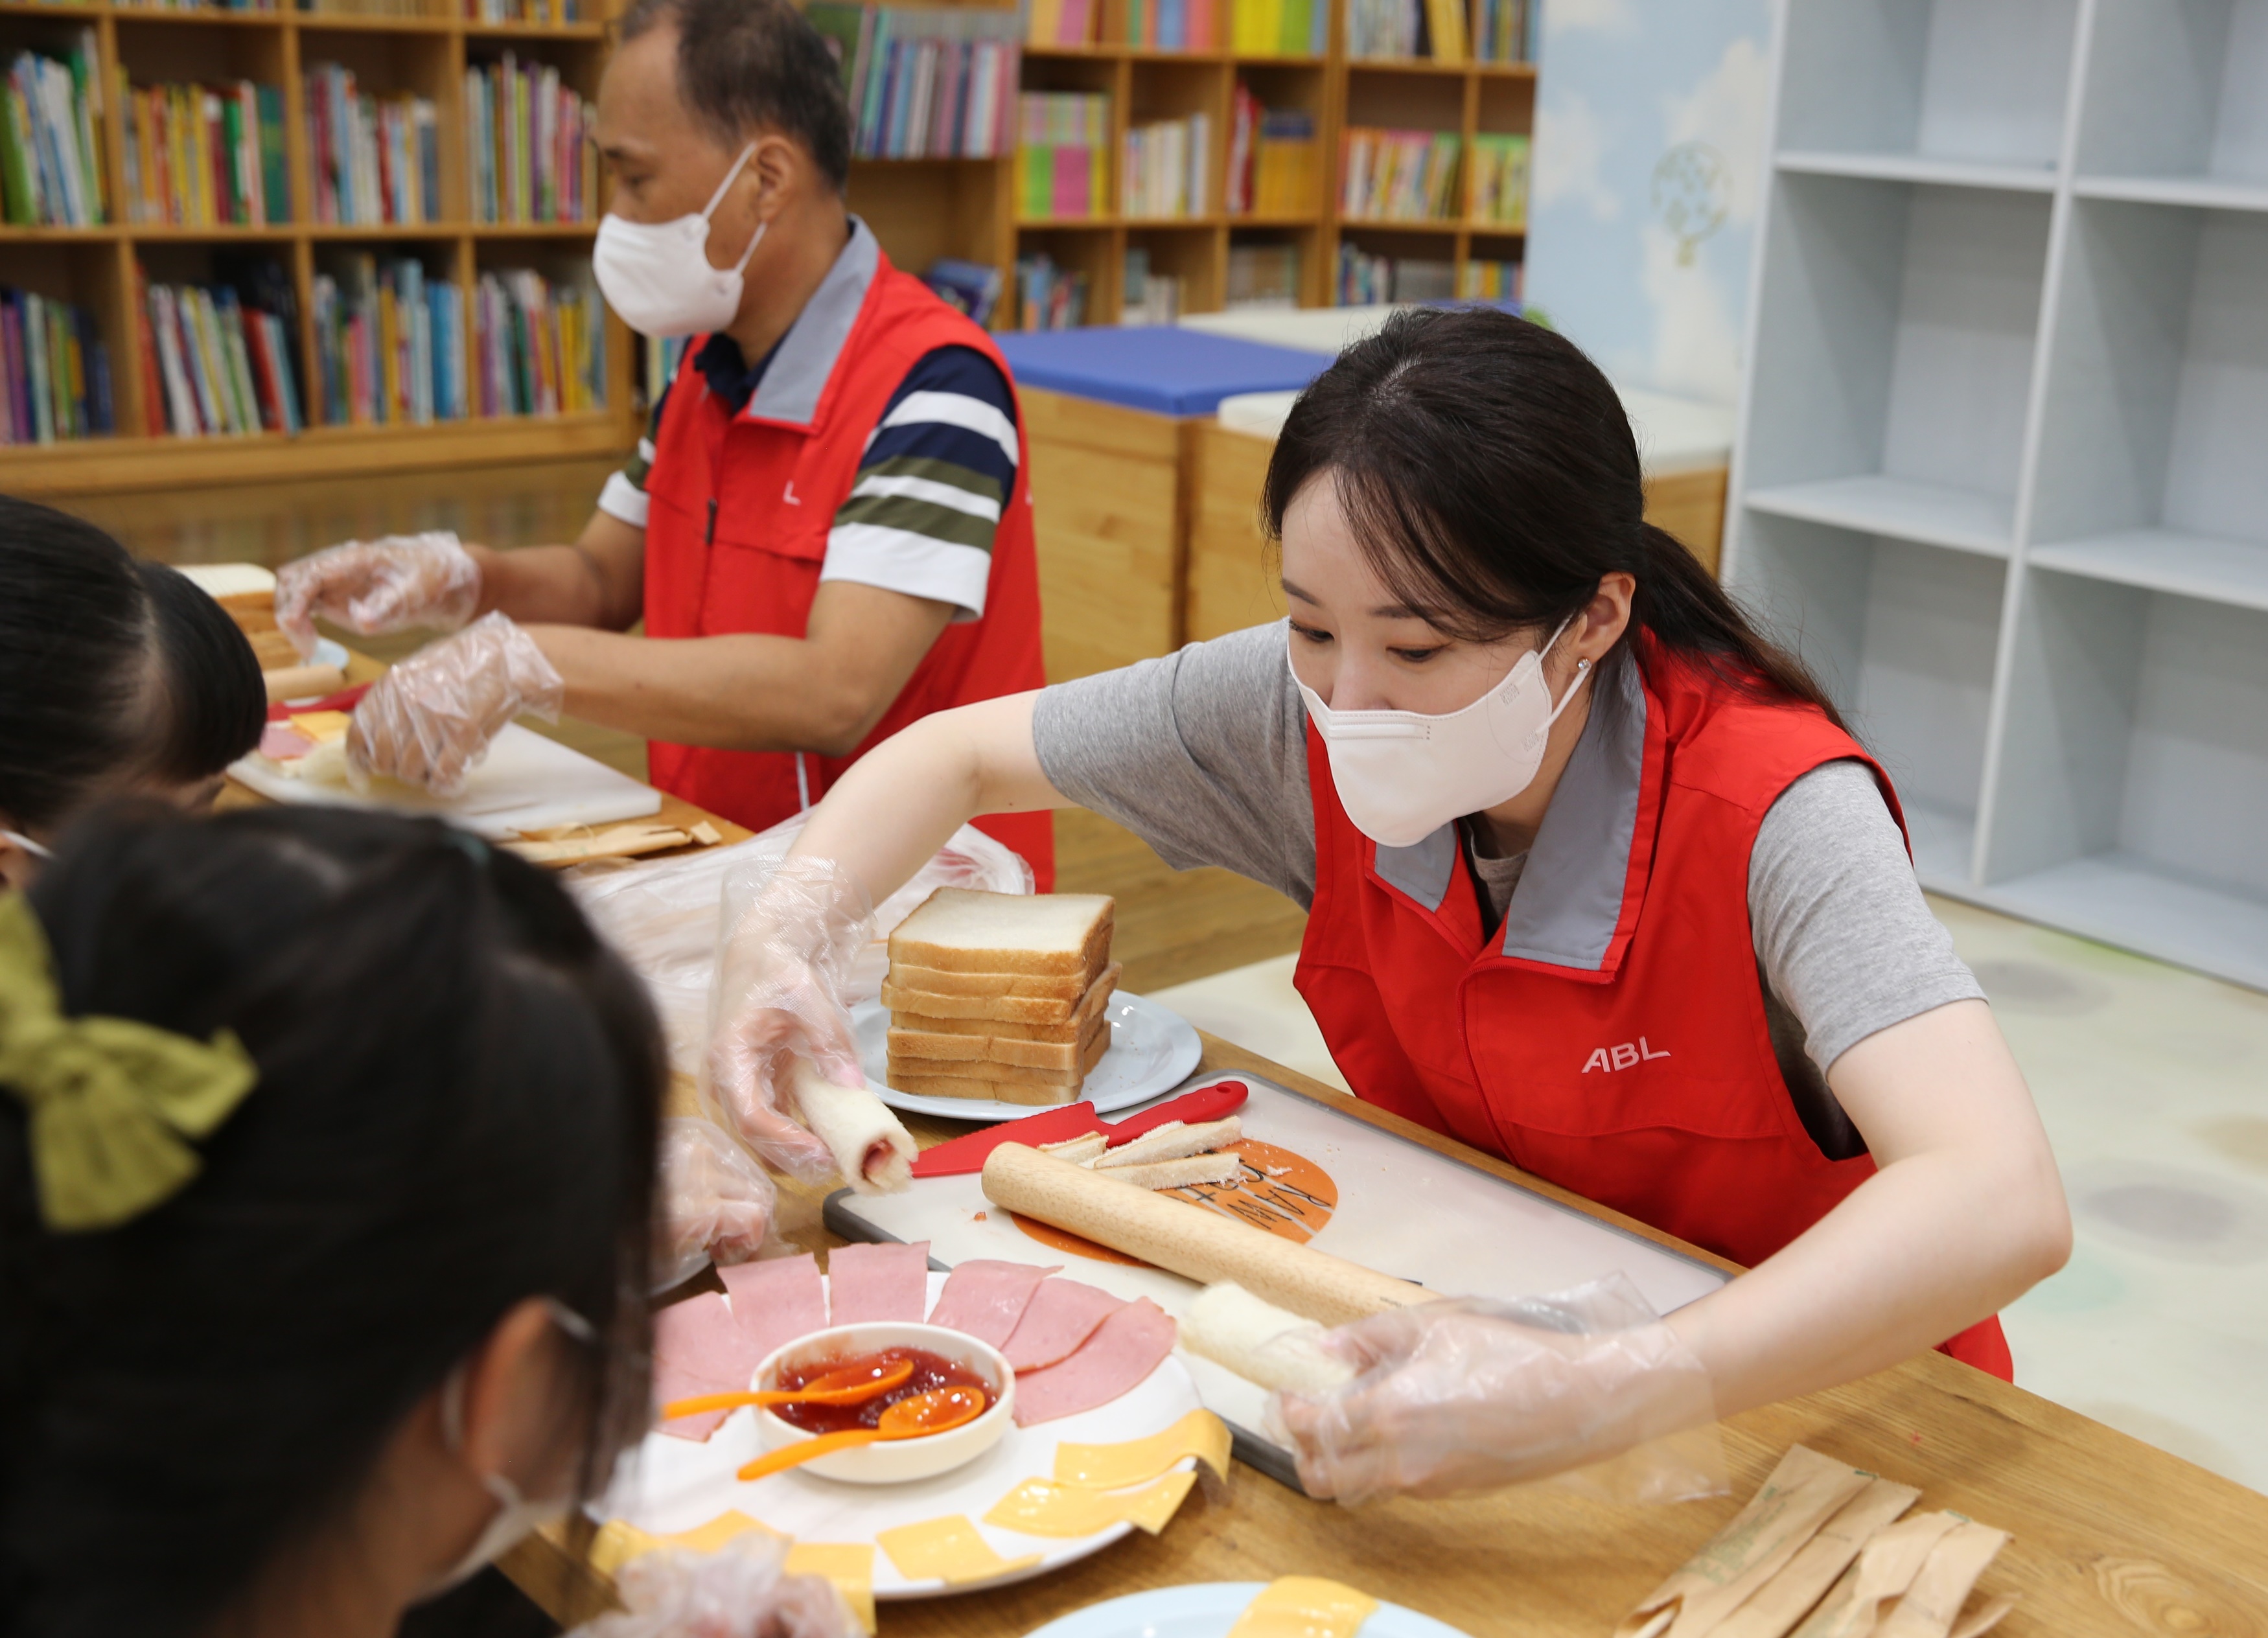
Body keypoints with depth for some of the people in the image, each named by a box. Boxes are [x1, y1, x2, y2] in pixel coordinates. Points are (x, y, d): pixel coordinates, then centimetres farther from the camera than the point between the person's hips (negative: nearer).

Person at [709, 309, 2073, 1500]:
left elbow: (2005, 1206, -41)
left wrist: (1598, 1400, -53)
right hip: (1470, 1322, 4)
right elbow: (952, 758, -2)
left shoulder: (1767, 810, -28)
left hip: (1803, 1386, -3)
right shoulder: (1304, 707, -15)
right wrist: (784, 954, -20)